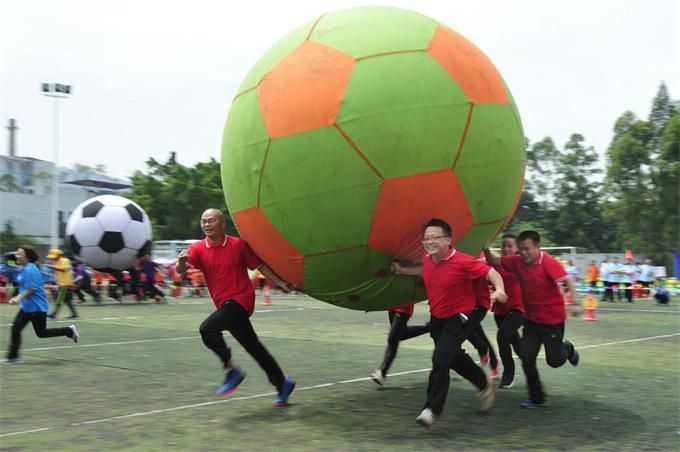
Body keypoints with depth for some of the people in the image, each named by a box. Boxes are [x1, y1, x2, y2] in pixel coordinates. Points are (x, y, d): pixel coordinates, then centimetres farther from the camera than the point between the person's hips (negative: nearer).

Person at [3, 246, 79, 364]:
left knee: (41, 333, 0)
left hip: (37, 307, -10)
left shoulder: (29, 270, -19)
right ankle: (13, 357, 5)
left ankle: (69, 331, 13)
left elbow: (31, 289, -23)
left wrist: (19, 298, -21)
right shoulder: (25, 269, 12)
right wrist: (18, 298, 16)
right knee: (15, 328, 2)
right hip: (27, 307, 10)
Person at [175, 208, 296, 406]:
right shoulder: (198, 249, 2)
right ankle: (282, 384, 24)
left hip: (240, 299, -5)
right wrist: (181, 262, -34)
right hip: (224, 304, 5)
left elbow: (260, 266, 3)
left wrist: (281, 283, -1)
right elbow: (181, 270, -11)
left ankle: (231, 370, -10)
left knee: (207, 328, -24)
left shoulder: (238, 244, -5)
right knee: (253, 347, 11)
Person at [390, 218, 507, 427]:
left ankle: (432, 409, -10)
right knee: (455, 358, 25)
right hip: (437, 317, 8)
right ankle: (484, 383, 50)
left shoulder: (462, 261, -25)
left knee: (440, 360, -20)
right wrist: (403, 270, 21)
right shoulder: (427, 258, -5)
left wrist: (499, 290, -40)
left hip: (459, 318, -8)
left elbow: (492, 273, -22)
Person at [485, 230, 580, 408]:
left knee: (554, 361, 5)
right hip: (531, 319, 5)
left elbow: (567, 279, -29)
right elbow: (494, 261, 4)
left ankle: (567, 349, 42)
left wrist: (572, 296, -43)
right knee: (527, 358, -2)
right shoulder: (517, 262, -3)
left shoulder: (548, 262, -20)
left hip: (553, 320, -5)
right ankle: (537, 398, 13)